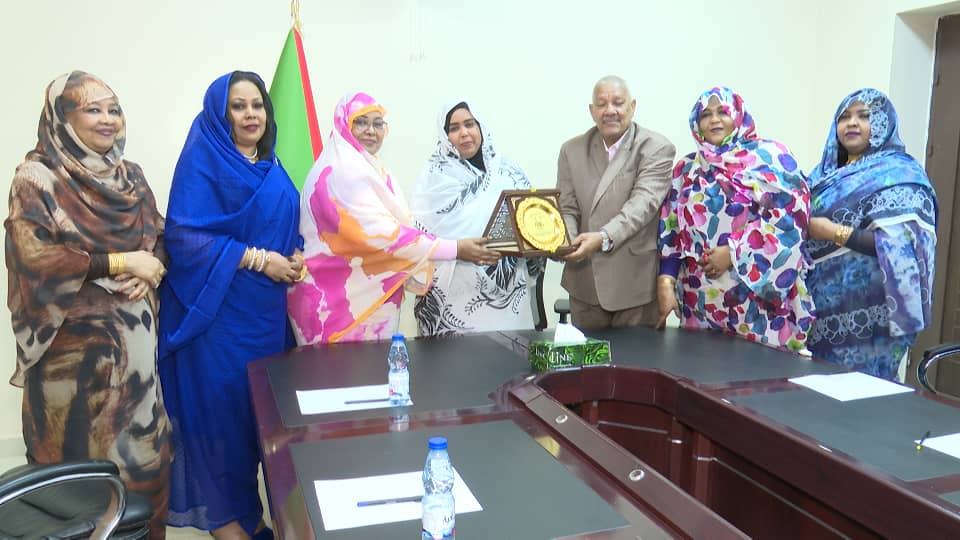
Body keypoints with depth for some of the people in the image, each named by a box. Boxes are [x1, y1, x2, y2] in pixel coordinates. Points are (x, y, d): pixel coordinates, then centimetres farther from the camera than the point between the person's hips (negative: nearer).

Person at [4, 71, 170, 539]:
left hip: (134, 336, 6)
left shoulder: (129, 175, 10)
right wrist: (119, 262, -17)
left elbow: (160, 237, 12)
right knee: (79, 447, 5)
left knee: (140, 441, 13)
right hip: (75, 341, -5)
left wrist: (152, 268, -10)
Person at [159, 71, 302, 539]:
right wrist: (258, 259, -18)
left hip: (264, 310, 7)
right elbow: (184, 237, -17)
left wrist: (295, 256, -2)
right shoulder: (202, 163, -10)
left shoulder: (270, 168, 13)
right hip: (217, 309, -7)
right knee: (220, 404, 1)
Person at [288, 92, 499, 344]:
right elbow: (380, 235, -24)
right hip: (342, 300, -9)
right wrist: (456, 249, -22)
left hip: (370, 295, 9)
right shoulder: (342, 172, -16)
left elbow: (396, 227, 14)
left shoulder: (372, 170, 13)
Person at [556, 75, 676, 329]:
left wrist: (604, 237, -32)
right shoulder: (572, 150, 8)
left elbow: (643, 203, -17)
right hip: (585, 282, 3)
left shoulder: (656, 148, -4)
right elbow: (567, 208, 4)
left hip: (637, 282, -3)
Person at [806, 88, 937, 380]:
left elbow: (899, 246, -17)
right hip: (821, 304, 7)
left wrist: (837, 233, -18)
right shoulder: (827, 172, 15)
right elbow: (804, 219, 23)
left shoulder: (899, 175, -6)